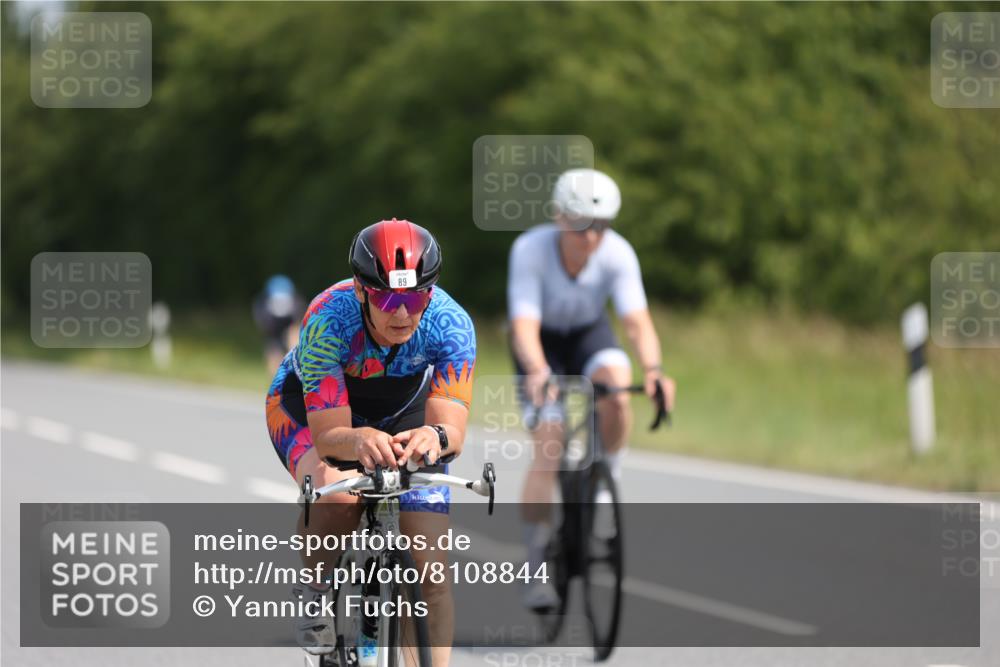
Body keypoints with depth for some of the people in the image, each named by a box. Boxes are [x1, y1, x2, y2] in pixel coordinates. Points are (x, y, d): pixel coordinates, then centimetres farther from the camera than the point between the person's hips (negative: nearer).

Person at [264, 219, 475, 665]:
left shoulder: (450, 325, -32)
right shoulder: (328, 319, -37)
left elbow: (454, 431, -38)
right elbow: (328, 435, -38)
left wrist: (435, 436, -62)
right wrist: (359, 440, -61)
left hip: (402, 410, 2)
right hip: (309, 405, -2)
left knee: (429, 563, -13)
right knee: (338, 496, -34)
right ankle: (312, 588, -4)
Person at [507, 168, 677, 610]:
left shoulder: (617, 253, -27)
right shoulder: (531, 250, -32)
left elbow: (637, 320, -35)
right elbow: (524, 324, -39)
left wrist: (652, 368, -54)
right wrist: (536, 371, -58)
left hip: (589, 333, 2)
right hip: (542, 341, -2)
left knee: (616, 391, -33)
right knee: (548, 446, -16)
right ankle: (536, 566, -8)